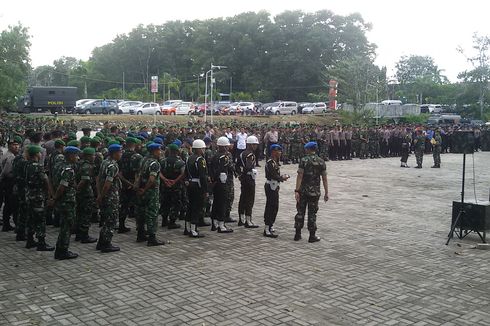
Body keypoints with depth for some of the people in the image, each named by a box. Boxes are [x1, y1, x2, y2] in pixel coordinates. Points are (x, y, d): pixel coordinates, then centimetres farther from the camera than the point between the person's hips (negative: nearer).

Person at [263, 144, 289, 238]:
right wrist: (282, 178, -12)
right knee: (270, 207, -7)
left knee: (274, 207, 16)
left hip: (275, 186, 10)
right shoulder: (270, 162, -18)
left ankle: (270, 226, 27)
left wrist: (281, 177, -2)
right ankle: (267, 229, -2)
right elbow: (273, 175, -24)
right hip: (271, 187, -10)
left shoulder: (275, 162, 14)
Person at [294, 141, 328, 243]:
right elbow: (324, 179, 1)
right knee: (312, 213, 8)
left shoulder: (304, 160, -7)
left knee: (300, 212, 10)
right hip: (315, 192, 1)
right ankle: (312, 236, 11)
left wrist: (297, 190, -11)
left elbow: (300, 176, -12)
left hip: (303, 191, -1)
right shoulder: (321, 162, 1)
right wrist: (326, 193, 6)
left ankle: (297, 234, 15)